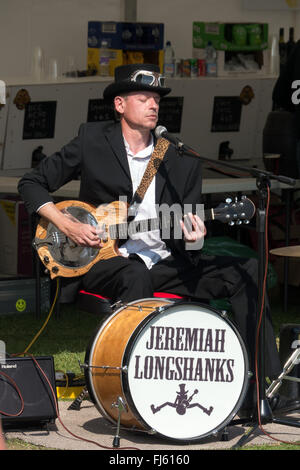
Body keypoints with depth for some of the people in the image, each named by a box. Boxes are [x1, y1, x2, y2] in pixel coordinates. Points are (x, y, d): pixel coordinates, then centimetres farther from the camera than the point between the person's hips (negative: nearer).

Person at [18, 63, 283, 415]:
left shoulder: (180, 162, 9)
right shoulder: (92, 142, 2)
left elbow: (184, 228, 9)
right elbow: (32, 184, 4)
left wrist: (192, 237, -17)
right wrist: (66, 225, -11)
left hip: (165, 263, 4)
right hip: (106, 262, -4)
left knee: (246, 272, -15)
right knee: (136, 277, -41)